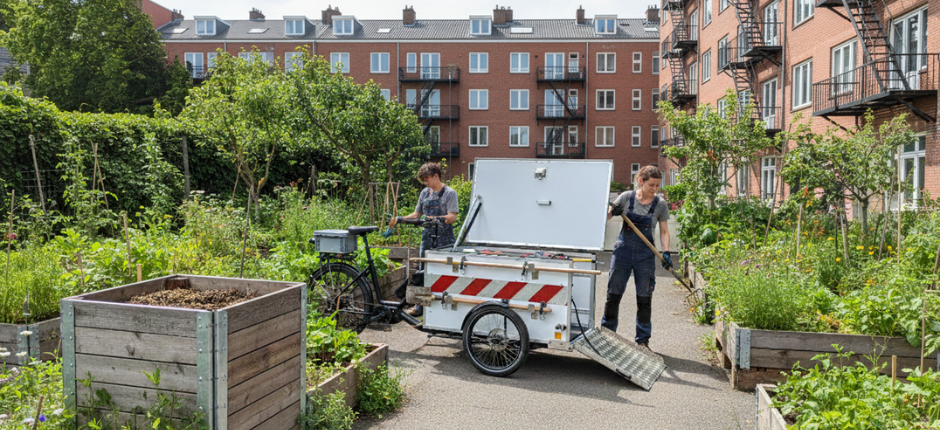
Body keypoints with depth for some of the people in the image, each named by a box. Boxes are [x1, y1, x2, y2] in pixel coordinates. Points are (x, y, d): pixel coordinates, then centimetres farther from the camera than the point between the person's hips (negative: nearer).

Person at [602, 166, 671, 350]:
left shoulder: (660, 204, 0)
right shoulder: (626, 198, -2)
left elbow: (664, 231, 5)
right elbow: (606, 216, 3)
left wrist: (666, 252, -9)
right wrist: (611, 209, -19)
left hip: (645, 254, 1)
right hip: (623, 250, 0)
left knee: (644, 299, 3)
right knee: (613, 294, 4)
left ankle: (643, 340, 16)